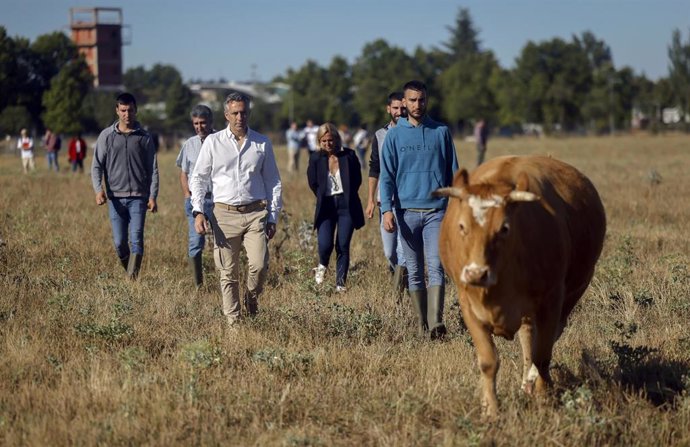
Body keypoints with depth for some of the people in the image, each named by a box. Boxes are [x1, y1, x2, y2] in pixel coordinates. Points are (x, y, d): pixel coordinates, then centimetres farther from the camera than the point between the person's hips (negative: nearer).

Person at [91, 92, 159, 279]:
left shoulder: (144, 137, 5)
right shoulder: (107, 136, 6)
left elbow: (153, 169, 6)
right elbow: (97, 165, 6)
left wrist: (153, 196, -3)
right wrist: (98, 190, -10)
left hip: (138, 196, -1)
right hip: (115, 197, 1)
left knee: (136, 239, -12)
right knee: (119, 242, 2)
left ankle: (133, 280, -12)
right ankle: (129, 271, 23)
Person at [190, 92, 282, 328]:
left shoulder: (262, 143, 8)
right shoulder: (213, 142, 4)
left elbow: (273, 182, 14)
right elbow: (198, 177, 8)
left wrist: (273, 217, 9)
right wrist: (198, 211, -4)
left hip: (255, 213, 0)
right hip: (225, 213, 0)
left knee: (259, 264, -15)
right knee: (228, 272, 0)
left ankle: (252, 297, 14)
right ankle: (233, 320, 9)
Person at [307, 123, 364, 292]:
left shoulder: (349, 155, -2)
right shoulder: (316, 158, 0)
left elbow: (357, 180, 7)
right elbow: (313, 183, 9)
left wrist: (347, 197, 9)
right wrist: (324, 200, 10)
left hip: (346, 206, 0)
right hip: (326, 207, 0)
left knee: (343, 246, -2)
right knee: (325, 245, -15)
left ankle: (341, 284, 7)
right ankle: (322, 266, 18)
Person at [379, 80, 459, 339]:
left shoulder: (441, 132, 7)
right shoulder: (394, 136, 6)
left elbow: (452, 172, 10)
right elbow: (387, 175, 1)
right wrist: (387, 209, -12)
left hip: (436, 210, -1)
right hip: (407, 211, 1)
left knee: (436, 266, -14)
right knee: (414, 270, 6)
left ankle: (436, 322, -22)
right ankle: (422, 324, 12)